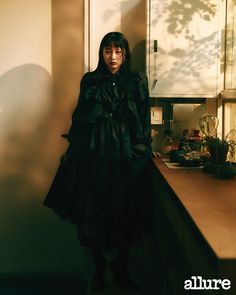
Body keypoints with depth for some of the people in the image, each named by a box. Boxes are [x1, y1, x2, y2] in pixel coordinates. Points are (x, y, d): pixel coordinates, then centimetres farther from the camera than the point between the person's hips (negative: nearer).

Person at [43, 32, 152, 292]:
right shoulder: (90, 81, 6)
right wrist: (73, 152, 4)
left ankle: (121, 265, 27)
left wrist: (143, 154, -2)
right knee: (94, 210, 3)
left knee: (127, 212, 5)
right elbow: (79, 119, 7)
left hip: (127, 157, 0)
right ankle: (99, 264, 26)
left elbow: (144, 122, 3)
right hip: (95, 155, 0)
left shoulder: (137, 81, 5)